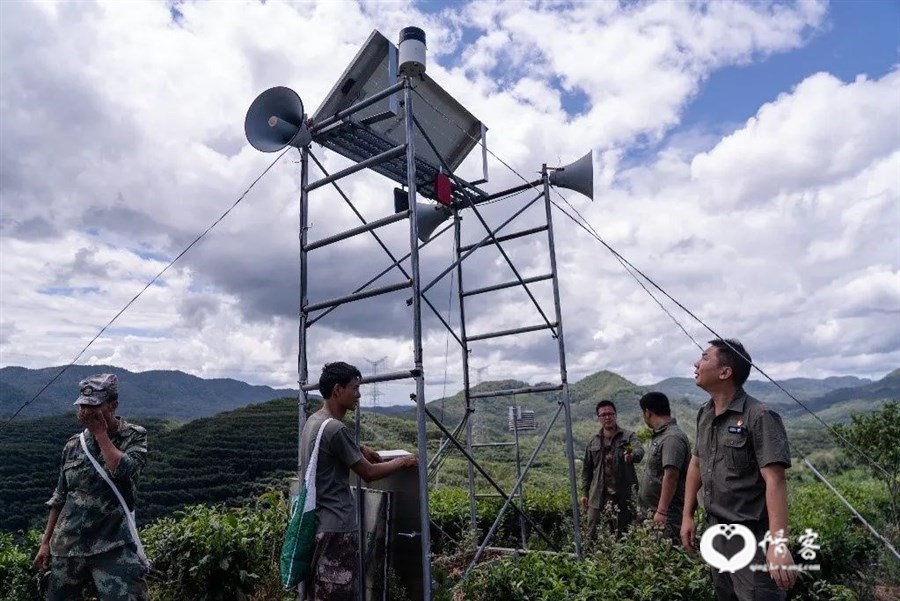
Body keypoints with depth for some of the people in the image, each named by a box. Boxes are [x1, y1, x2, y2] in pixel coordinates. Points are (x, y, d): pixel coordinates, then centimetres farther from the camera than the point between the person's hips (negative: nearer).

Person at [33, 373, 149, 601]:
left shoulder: (134, 436, -4)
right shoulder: (73, 445, 8)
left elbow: (123, 470, -22)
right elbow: (60, 497, 15)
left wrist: (101, 433, -11)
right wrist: (46, 542, 12)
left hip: (112, 546, -4)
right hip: (67, 545, 5)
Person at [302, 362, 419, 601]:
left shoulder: (313, 421, 8)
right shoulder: (334, 428, -21)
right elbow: (369, 473, -13)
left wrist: (359, 449, 15)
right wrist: (402, 461, 1)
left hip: (321, 523, 10)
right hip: (336, 528, -10)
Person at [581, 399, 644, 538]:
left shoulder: (628, 436, 2)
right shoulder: (593, 441, 11)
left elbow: (639, 451, -19)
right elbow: (587, 469, 15)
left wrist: (633, 456, -43)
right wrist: (585, 492, 10)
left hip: (623, 496, -2)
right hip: (598, 496, 2)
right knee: (592, 535, 2)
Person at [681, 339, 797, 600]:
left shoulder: (759, 417, -18)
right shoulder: (704, 415, 5)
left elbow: (774, 481, -24)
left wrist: (778, 542, -30)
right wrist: (687, 516, 12)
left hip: (752, 539, -7)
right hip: (716, 533, 7)